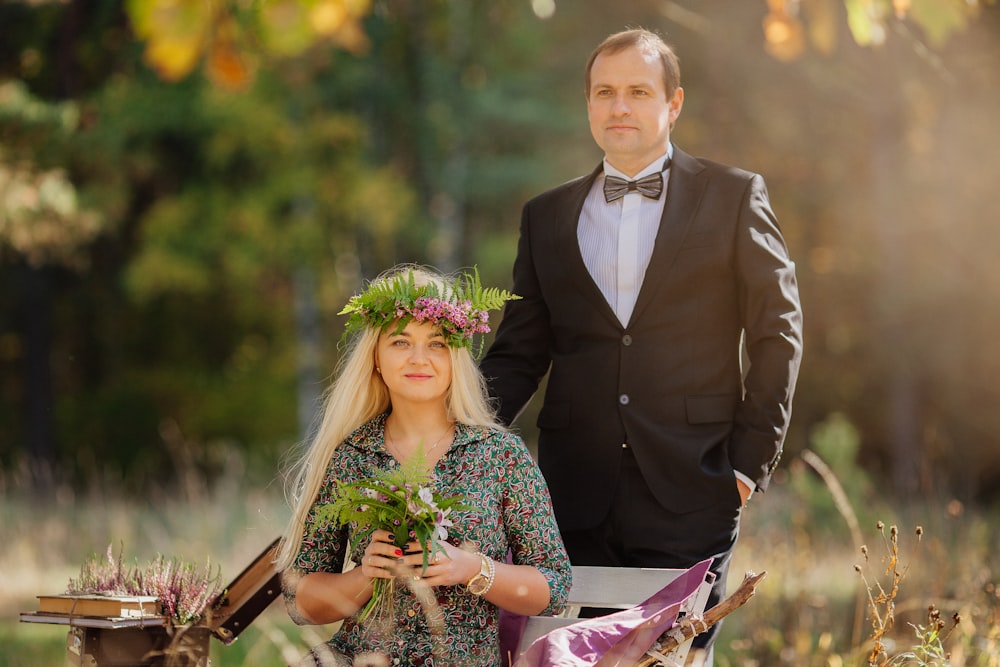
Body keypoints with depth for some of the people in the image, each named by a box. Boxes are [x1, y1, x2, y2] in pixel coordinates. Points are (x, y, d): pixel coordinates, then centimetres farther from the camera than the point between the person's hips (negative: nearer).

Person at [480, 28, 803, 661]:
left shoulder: (734, 196, 5)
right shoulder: (547, 216, 14)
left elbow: (777, 330, 4)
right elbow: (519, 350, 14)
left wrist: (752, 460, -3)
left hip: (689, 493, -3)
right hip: (579, 497, 3)